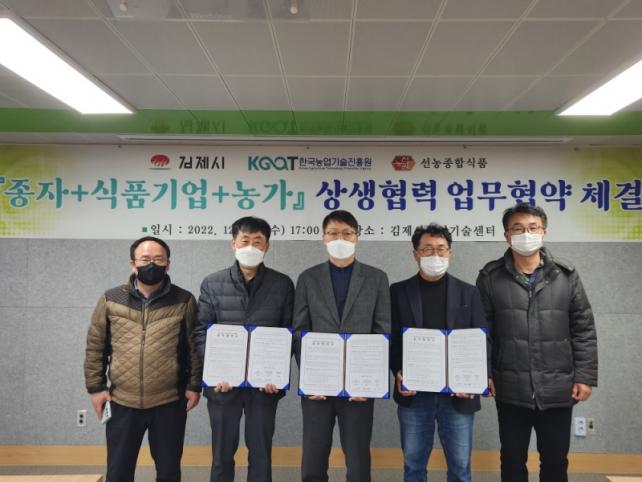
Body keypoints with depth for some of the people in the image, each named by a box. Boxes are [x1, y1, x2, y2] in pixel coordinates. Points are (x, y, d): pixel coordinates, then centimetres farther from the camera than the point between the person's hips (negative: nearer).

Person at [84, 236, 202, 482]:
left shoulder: (184, 301, -4)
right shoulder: (111, 299, 0)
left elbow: (194, 346, 1)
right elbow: (95, 346, 6)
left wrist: (194, 386, 0)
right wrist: (95, 387, 4)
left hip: (170, 403, -1)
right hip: (122, 403, 1)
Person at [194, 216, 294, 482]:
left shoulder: (282, 284, 1)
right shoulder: (212, 284, 2)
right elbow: (202, 331, -1)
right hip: (223, 382, 1)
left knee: (261, 452, 12)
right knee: (222, 452, 14)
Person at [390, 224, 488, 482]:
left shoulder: (469, 293, 5)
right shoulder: (399, 291, 4)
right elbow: (392, 340, 3)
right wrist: (398, 373, -12)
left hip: (457, 393, 0)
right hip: (414, 393, 0)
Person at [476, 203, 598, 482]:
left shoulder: (566, 276, 1)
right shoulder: (491, 277, -3)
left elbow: (584, 330, 3)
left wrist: (585, 376, -1)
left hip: (558, 389, 1)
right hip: (511, 390, -1)